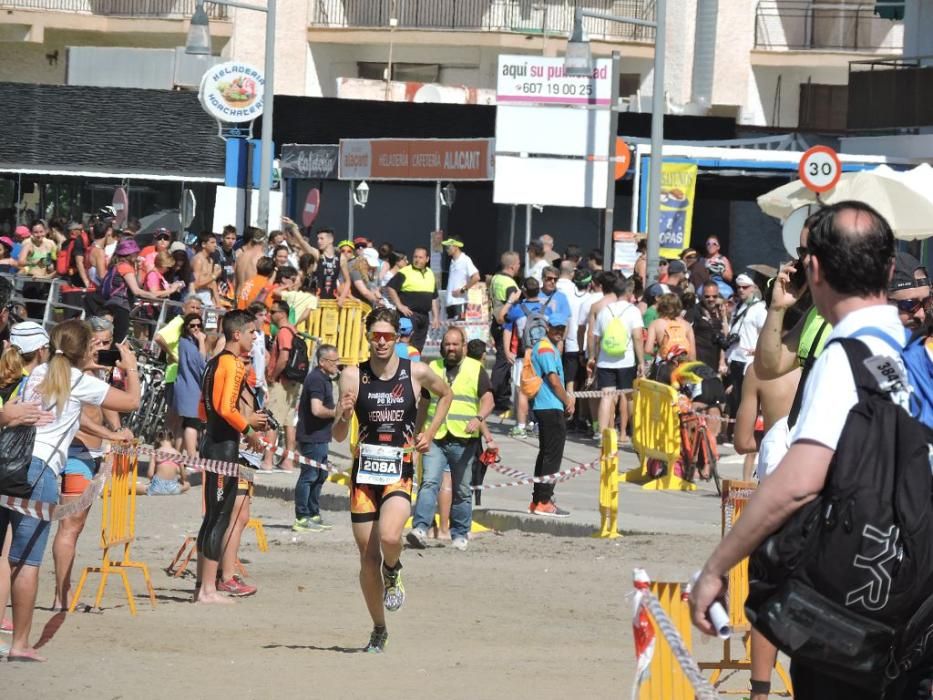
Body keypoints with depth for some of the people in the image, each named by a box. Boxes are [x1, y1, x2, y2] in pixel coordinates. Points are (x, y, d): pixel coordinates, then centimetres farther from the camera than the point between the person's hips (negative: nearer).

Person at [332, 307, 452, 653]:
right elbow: (338, 436, 0)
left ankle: (393, 574, 7)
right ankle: (379, 630, 23)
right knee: (368, 558, 5)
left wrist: (430, 433, 10)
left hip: (400, 471, -1)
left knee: (389, 537, -28)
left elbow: (446, 394, 21)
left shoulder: (417, 373, -1)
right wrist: (344, 416, -21)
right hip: (364, 470, 1)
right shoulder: (353, 376, -2)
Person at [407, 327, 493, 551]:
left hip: (463, 441, -1)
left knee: (462, 490, 7)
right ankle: (420, 528, -25)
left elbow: (488, 400, -3)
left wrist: (478, 418, -22)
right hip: (435, 438, 1)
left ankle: (460, 534, 18)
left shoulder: (475, 369, 6)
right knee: (429, 482, -15)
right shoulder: (433, 368, 14)